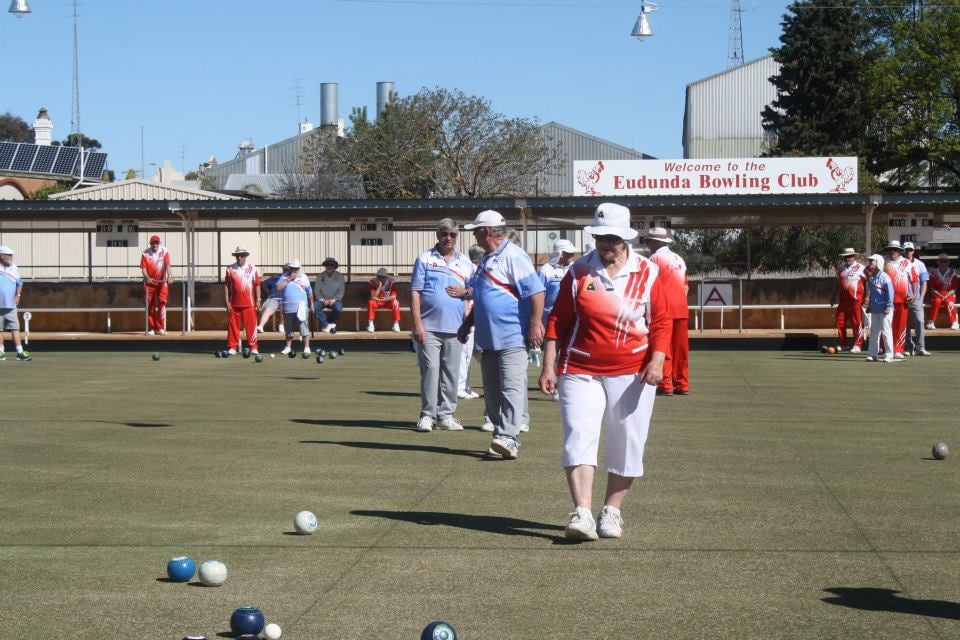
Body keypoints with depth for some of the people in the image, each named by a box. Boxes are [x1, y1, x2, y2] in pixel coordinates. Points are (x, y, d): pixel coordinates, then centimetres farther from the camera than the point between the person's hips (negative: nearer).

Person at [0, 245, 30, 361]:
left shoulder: (15, 269, 10)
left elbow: (19, 283, 20)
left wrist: (17, 295, 6)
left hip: (10, 304, 2)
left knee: (15, 327, -4)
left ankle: (20, 352, -6)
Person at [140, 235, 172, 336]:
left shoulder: (164, 251, -2)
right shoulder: (145, 253, 1)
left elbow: (167, 265, -13)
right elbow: (143, 268, -5)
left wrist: (168, 277, -29)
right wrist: (147, 277, -24)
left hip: (162, 282, -1)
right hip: (149, 282, 1)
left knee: (162, 303, -9)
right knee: (150, 305, 1)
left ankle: (161, 328, -8)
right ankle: (151, 328, 7)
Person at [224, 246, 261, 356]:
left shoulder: (252, 268, 5)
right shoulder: (230, 269, 5)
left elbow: (257, 285, 8)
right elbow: (226, 286, 7)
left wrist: (258, 300, 2)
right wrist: (227, 301, 1)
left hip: (249, 303, -1)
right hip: (234, 304, 1)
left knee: (251, 325, -2)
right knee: (233, 325, 2)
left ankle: (253, 347, 3)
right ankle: (232, 347, 8)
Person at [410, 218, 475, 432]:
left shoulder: (465, 263, 15)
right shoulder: (424, 259, 6)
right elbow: (415, 292, -1)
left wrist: (465, 292, -3)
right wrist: (417, 324, -9)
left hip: (454, 327, 3)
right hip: (429, 326, -3)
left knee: (451, 372, 4)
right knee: (430, 370, -7)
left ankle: (446, 414, 11)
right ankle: (427, 415, -1)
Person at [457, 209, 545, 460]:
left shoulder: (513, 256, -11)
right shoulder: (486, 259, 20)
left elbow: (536, 292, -17)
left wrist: (535, 325, -21)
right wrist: (467, 324, 29)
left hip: (512, 336, -10)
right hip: (489, 337, 10)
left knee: (511, 386, -13)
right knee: (491, 391, 10)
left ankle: (509, 437, -18)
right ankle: (500, 432, 17)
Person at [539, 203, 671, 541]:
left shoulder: (648, 272, 3)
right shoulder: (578, 272, 4)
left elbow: (662, 321, 4)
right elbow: (558, 320, 6)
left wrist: (657, 360, -10)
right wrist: (548, 366, 0)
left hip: (632, 373, 1)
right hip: (580, 371, 0)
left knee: (626, 444, 4)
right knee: (579, 437, -13)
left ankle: (612, 511, 18)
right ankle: (582, 513, -18)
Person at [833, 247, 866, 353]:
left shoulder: (861, 268, -1)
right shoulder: (841, 268, 14)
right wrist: (836, 297, 17)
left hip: (856, 300, -5)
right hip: (843, 300, 5)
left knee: (857, 323, -3)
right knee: (840, 322, 6)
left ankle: (857, 345, 1)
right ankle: (841, 344, 17)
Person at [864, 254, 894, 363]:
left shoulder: (884, 276, -12)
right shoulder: (871, 277, 12)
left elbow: (890, 292, -15)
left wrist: (888, 307, -18)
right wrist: (869, 305, 17)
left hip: (884, 310, -8)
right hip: (874, 309, 8)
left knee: (886, 331, -4)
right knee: (873, 332, 10)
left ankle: (889, 355, 1)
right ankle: (873, 354, 15)